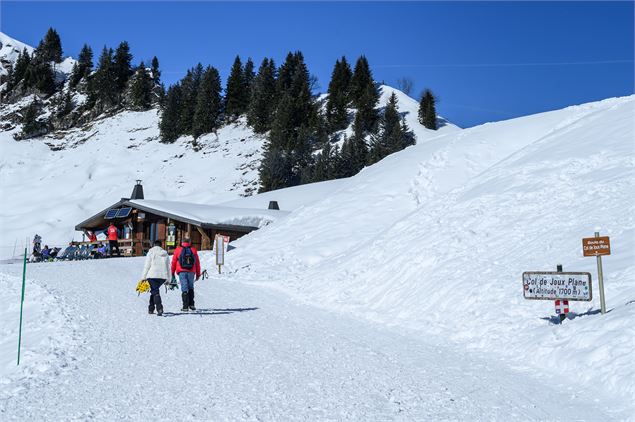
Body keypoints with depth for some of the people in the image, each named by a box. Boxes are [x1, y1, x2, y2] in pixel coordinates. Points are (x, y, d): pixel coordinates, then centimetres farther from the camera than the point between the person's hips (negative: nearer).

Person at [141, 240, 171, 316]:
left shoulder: (151, 252, 1)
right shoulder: (165, 254, 13)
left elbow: (147, 266, -3)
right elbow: (168, 267, 13)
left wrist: (143, 277, 1)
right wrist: (168, 279, 18)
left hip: (153, 275, -4)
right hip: (163, 276, 4)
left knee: (155, 292, -6)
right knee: (155, 290, 20)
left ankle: (159, 308, -24)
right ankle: (151, 308, 22)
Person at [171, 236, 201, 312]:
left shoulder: (178, 249, 3)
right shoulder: (193, 250, 8)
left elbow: (174, 262, 5)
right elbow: (197, 263, 9)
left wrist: (172, 272, 15)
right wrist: (198, 274, 15)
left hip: (182, 272, -1)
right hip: (191, 272, 2)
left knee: (184, 288, -2)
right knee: (191, 288, 14)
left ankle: (185, 306, -7)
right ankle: (191, 304, 7)